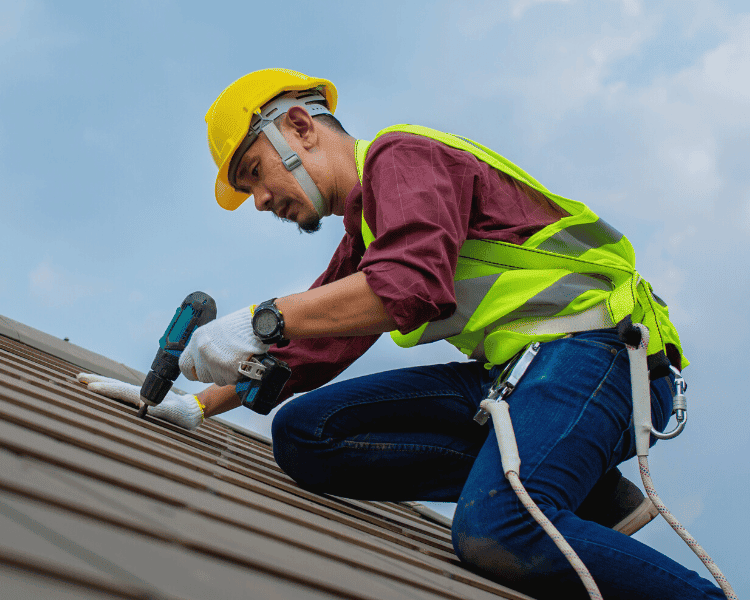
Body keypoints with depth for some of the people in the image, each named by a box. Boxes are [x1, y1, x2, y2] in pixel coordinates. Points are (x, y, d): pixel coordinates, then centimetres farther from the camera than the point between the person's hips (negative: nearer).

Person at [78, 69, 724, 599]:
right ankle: (587, 495, -11)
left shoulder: (403, 155, -4)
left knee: (495, 532, -36)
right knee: (303, 431, -5)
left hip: (596, 343, -10)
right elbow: (308, 349, 31)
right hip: (510, 372, 10)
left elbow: (415, 285, -24)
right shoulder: (365, 236, 26)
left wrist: (259, 321, -23)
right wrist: (199, 405, 22)